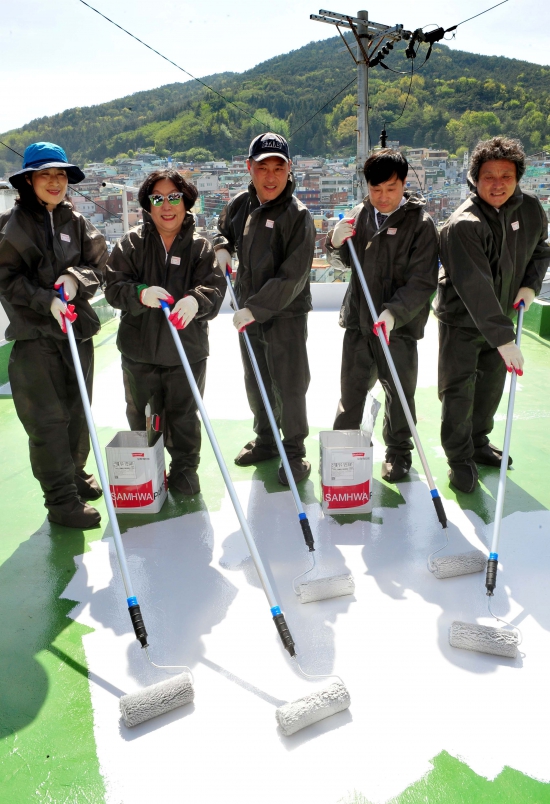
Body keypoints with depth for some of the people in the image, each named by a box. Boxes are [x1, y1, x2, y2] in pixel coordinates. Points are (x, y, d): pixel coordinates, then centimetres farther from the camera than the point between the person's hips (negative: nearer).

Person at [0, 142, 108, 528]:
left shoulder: (76, 222, 10)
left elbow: (98, 266, 6)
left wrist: (76, 279, -15)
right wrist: (47, 300, -19)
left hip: (78, 328, 5)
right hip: (34, 334, -4)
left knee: (77, 411, 14)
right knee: (48, 419, -6)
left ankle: (75, 474, 33)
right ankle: (61, 500, 3)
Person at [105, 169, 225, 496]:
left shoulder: (200, 246, 0)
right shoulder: (132, 243, 0)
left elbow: (214, 287, -11)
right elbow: (114, 286, -6)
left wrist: (195, 300, -34)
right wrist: (140, 294, -28)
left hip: (187, 349, -1)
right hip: (139, 349, 1)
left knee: (184, 415, 10)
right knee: (141, 416, 15)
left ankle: (185, 468, 30)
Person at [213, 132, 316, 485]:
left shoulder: (297, 215, -16)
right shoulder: (240, 205, 3)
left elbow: (292, 278, -22)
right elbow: (224, 230, 26)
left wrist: (256, 308, -25)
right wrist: (222, 248, 3)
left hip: (286, 316, -6)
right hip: (248, 314, 7)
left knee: (289, 387, 0)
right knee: (256, 384, 18)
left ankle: (294, 452, 18)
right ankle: (265, 440, 37)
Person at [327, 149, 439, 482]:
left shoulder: (420, 223, -10)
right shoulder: (361, 215, 3)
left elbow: (423, 282, -16)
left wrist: (394, 312, -30)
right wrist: (337, 243, -6)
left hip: (399, 325, -4)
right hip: (358, 320, 4)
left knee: (399, 391, 11)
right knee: (352, 387, 16)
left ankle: (398, 451, 30)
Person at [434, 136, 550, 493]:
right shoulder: (463, 225, -26)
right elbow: (475, 288, -32)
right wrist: (504, 339, -35)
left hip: (502, 316, 6)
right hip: (462, 320, -6)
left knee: (492, 386, 17)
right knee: (459, 391, -3)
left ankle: (479, 442, 37)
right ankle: (460, 460, 14)